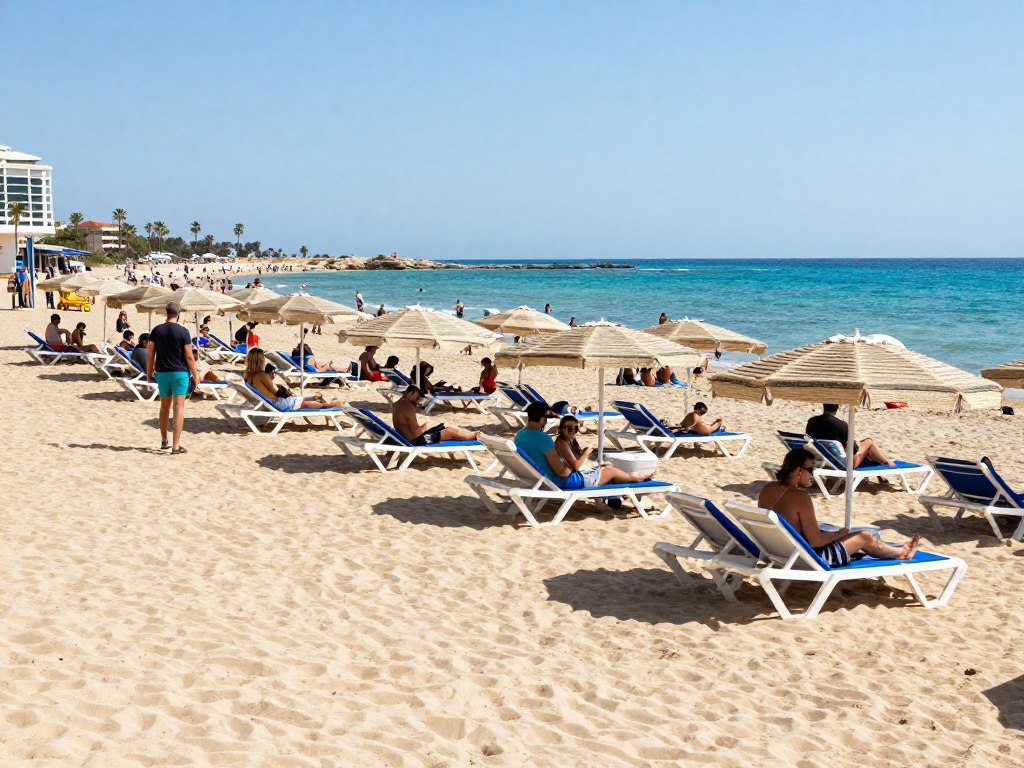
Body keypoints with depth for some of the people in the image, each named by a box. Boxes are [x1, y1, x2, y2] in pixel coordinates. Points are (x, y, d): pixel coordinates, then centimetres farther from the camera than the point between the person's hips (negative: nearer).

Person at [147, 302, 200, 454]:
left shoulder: (156, 330, 0)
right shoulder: (183, 331, -10)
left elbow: (150, 354, 2)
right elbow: (189, 357, -10)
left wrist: (149, 373, 14)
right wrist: (195, 375, -1)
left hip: (162, 373, 4)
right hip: (180, 372, -4)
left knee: (164, 406, 18)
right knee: (179, 408, -3)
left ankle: (164, 441, 30)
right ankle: (176, 446, -8)